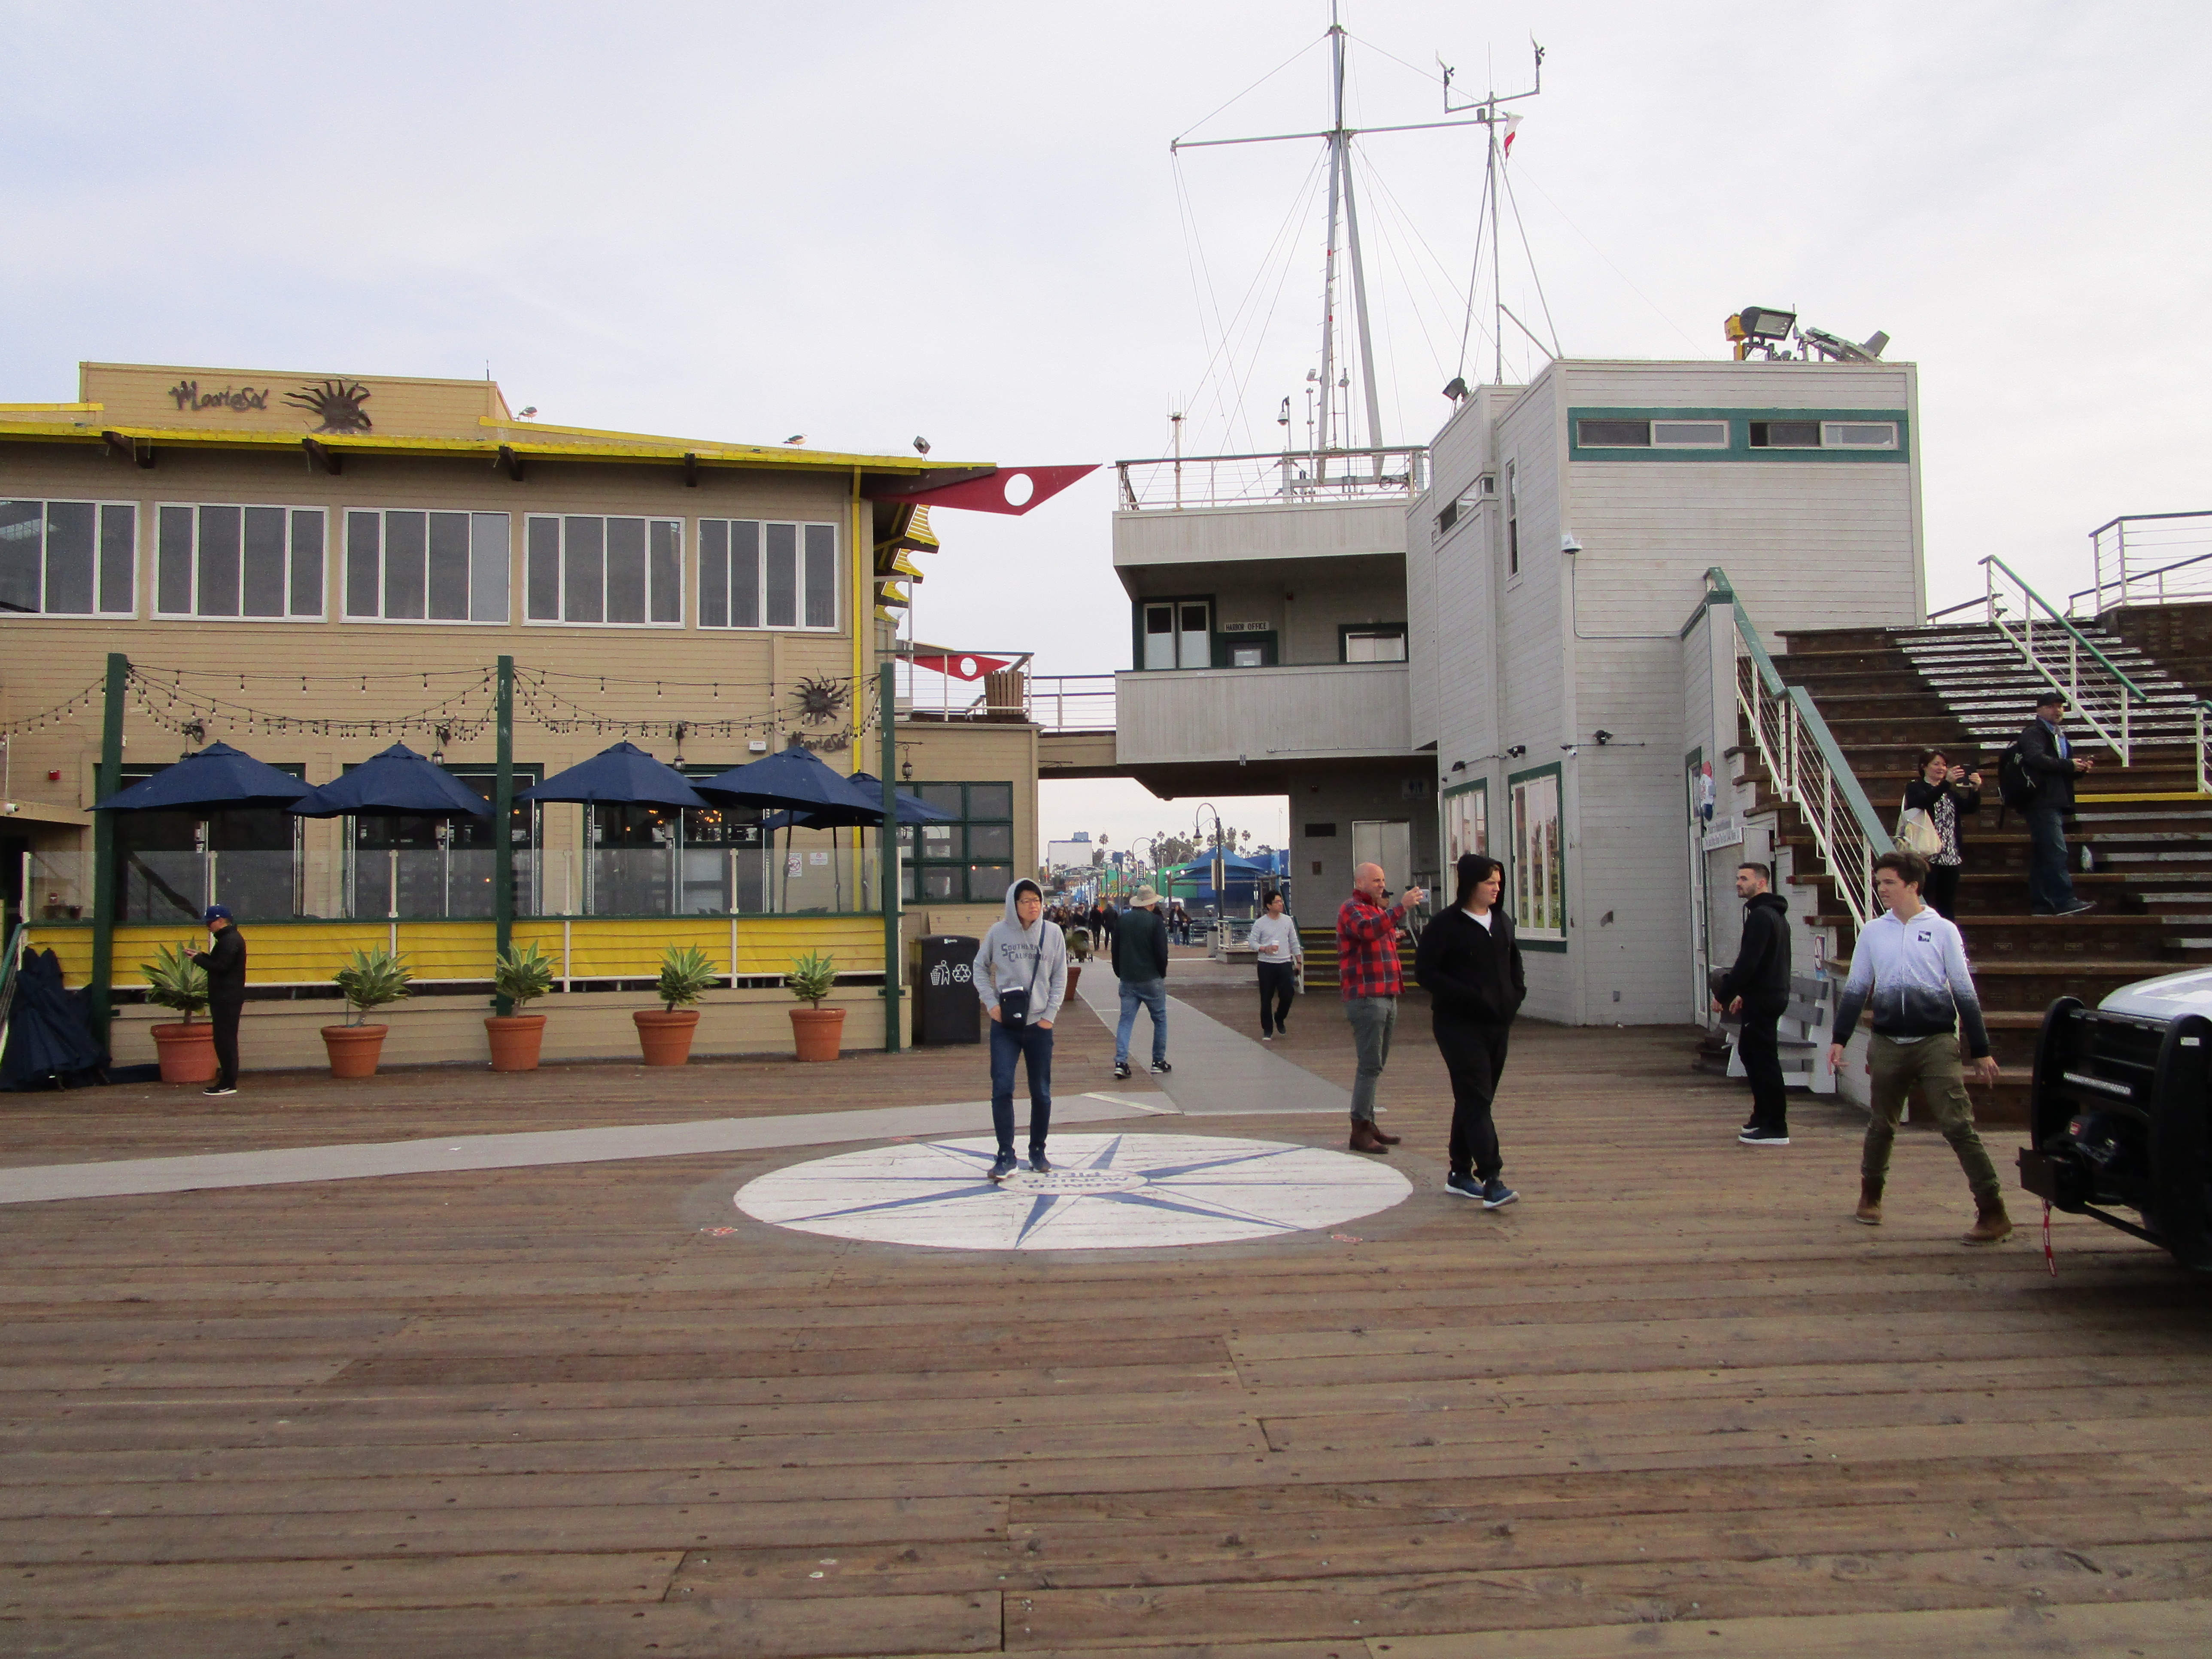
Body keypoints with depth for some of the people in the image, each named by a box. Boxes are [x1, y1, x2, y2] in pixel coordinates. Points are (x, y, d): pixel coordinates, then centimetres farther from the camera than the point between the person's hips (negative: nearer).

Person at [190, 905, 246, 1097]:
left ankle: (228, 1084, -7)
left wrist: (199, 958, -11)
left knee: (225, 1040, -8)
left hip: (227, 1000, -11)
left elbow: (220, 967, -22)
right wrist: (204, 956, 11)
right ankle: (228, 1078, 19)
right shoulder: (228, 938, 18)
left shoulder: (230, 941, -16)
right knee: (226, 1039, 14)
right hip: (226, 997, 11)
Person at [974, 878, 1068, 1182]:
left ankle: (1038, 1151, 23)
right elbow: (980, 968, 9)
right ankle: (1006, 1155, 0)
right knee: (1002, 1088, -7)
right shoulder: (998, 932, -1)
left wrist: (1050, 1015, -4)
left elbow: (1060, 977, 4)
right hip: (1004, 1024, -1)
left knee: (1042, 1092, 8)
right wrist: (991, 1002, -3)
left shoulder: (1053, 933, 0)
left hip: (1039, 1023, 1)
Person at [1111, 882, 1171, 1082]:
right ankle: (1159, 1062, 12)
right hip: (1151, 979, -4)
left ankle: (1120, 1062, -7)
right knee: (1160, 1019, 10)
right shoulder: (1155, 921, -8)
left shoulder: (1122, 920, 6)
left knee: (1126, 1019, 5)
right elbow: (1161, 952, -10)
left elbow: (1115, 950, 11)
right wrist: (1162, 974, 4)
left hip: (1128, 980, 4)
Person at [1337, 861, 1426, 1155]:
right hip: (1366, 997, -10)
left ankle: (1369, 1125, 20)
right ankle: (1360, 1131, -9)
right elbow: (1368, 930, -30)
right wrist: (1401, 907, -34)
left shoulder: (1378, 910, 23)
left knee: (1376, 1065, 13)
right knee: (1370, 1065, -12)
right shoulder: (1351, 909, -7)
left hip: (1387, 997, 10)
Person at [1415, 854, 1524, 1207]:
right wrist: (1469, 997, -19)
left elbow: (1515, 964, 25)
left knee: (1473, 1100, 14)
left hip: (1498, 1023, 7)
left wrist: (1517, 994, 6)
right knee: (1476, 1101, -12)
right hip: (1460, 1025, -7)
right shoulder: (1445, 925, -10)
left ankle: (1460, 1174, 23)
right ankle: (1491, 1181, -16)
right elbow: (1425, 973, -12)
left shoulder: (1503, 922, 12)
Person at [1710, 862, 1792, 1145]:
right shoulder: (1776, 915, 17)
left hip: (1762, 1001, -11)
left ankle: (1776, 1129, -3)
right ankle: (1763, 1117, 25)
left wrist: (1724, 994, -15)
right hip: (1772, 996, 11)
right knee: (1750, 1052, 18)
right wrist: (1743, 994, 20)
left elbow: (1748, 962, -23)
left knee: (1764, 1060, -6)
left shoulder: (1760, 915, -17)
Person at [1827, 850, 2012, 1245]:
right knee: (1881, 1125, 14)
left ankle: (1993, 1213, -5)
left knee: (1959, 1126, -9)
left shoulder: (1942, 930, 0)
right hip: (1888, 1045, 3)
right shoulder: (1873, 932, 7)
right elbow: (1855, 990, 13)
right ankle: (1871, 1193, 33)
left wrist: (1981, 1051, 4)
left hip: (1936, 1044, -3)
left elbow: (1965, 993, 3)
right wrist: (1840, 1040, 8)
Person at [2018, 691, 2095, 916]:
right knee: (2056, 851, -15)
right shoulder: (2033, 733, -3)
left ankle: (2041, 905, 10)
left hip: (2057, 803, 10)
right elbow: (2036, 758, -21)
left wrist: (2081, 766, 6)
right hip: (2043, 802, -10)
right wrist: (2069, 765, -19)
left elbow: (2066, 772, 28)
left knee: (2043, 854, 9)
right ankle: (2064, 902, -19)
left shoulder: (2060, 736, 26)